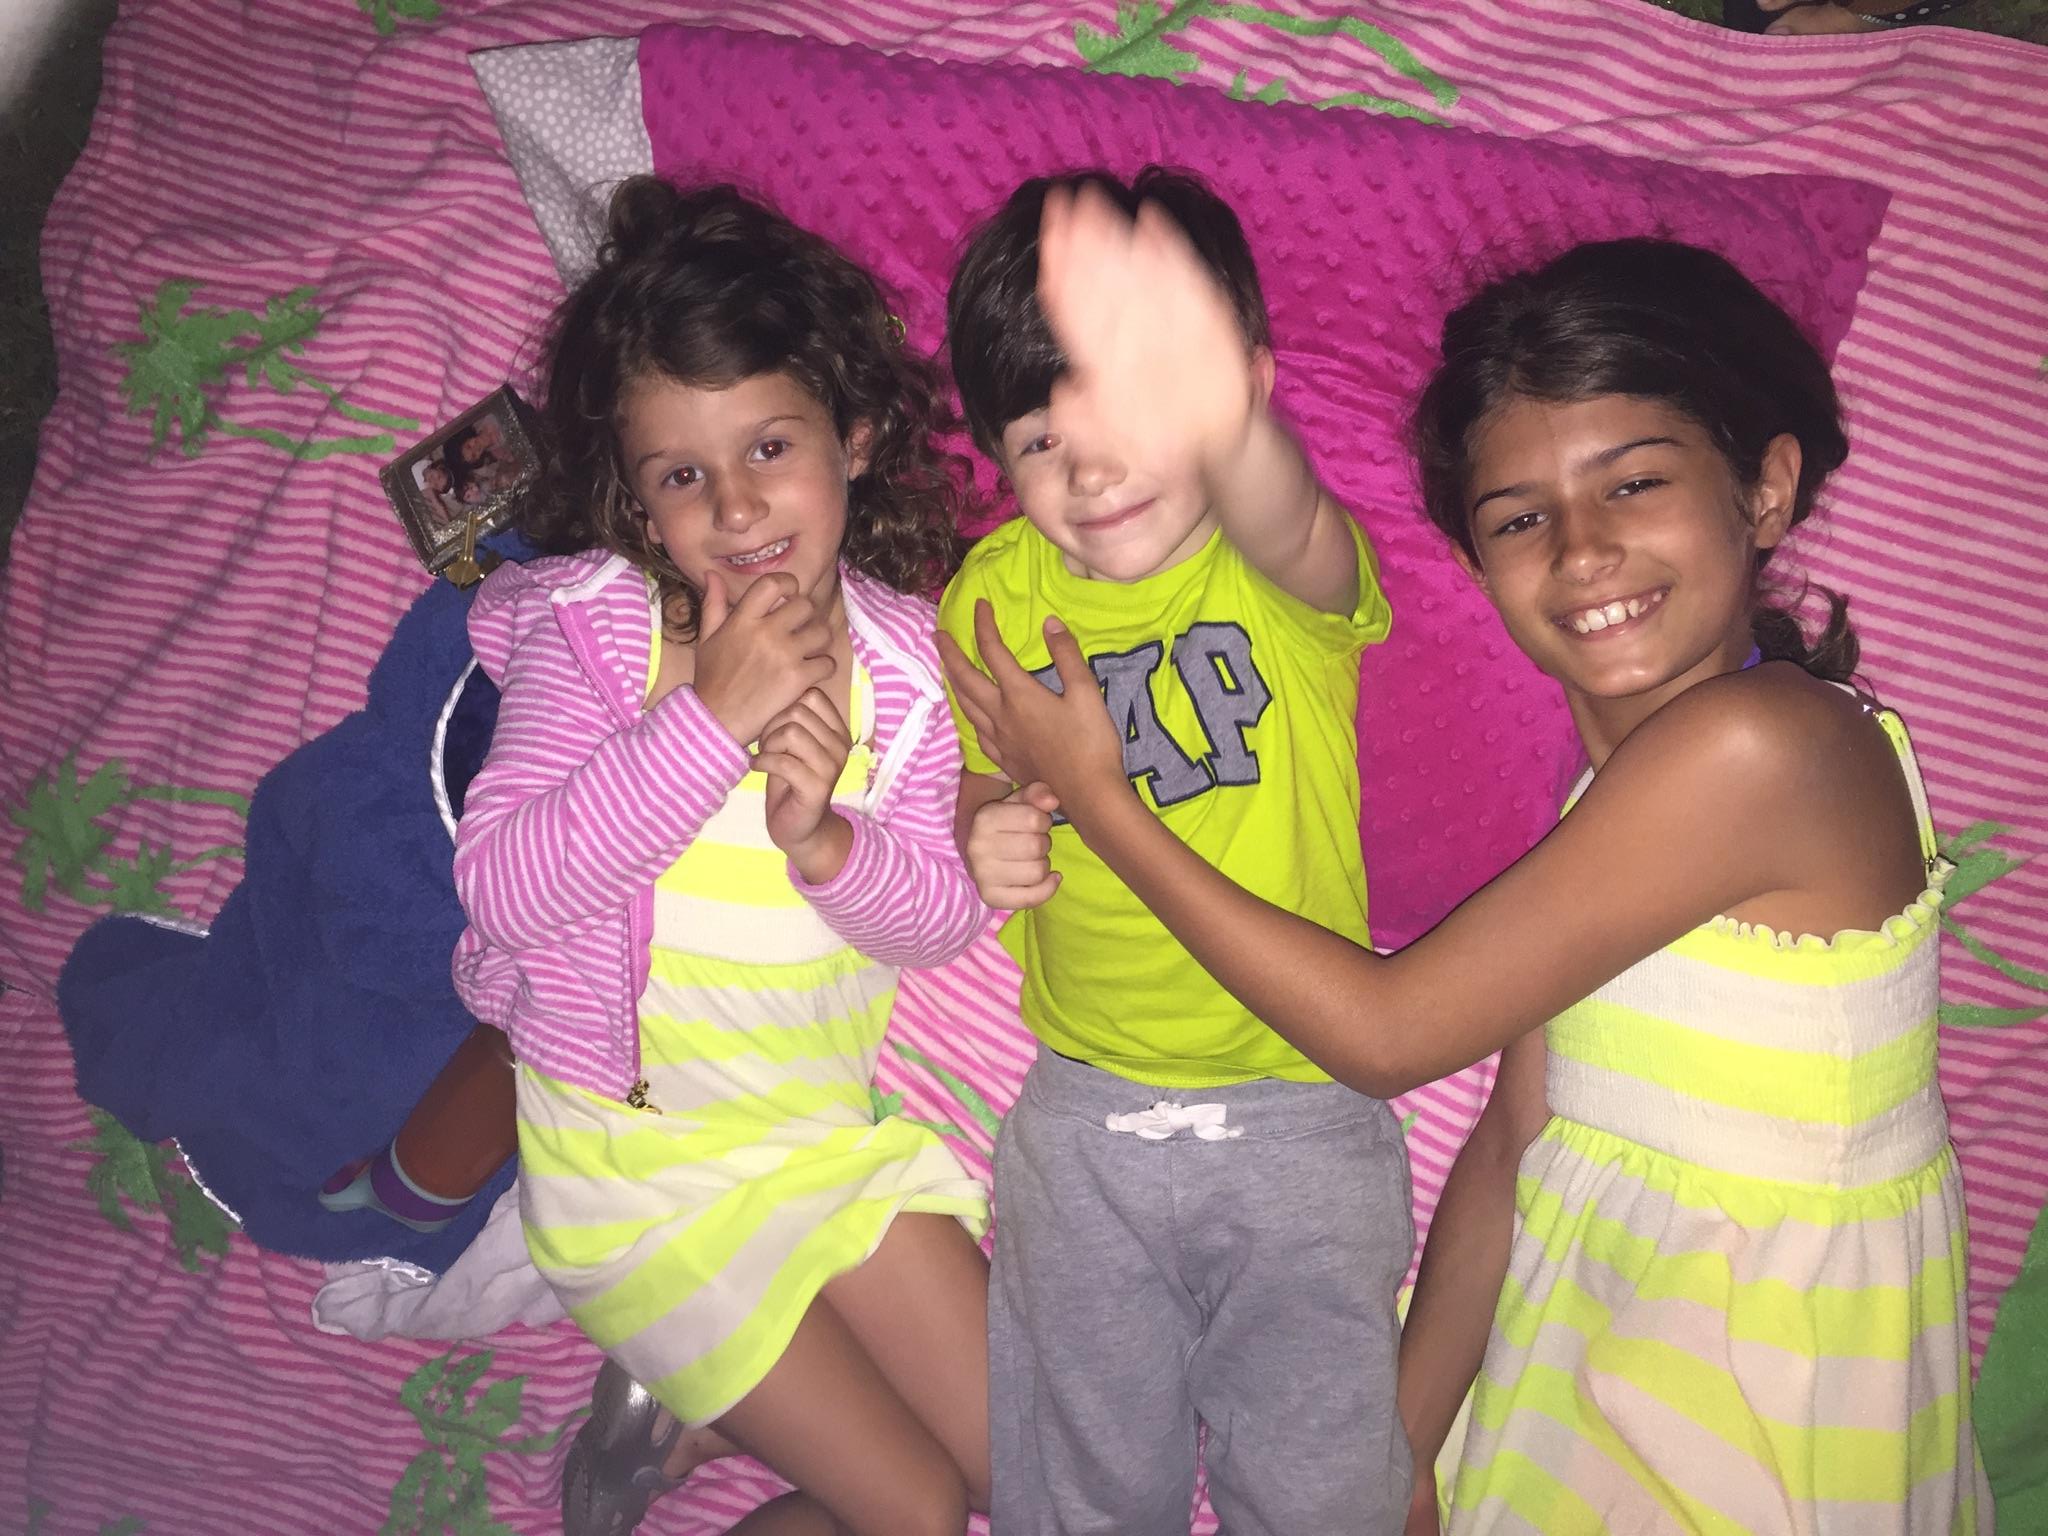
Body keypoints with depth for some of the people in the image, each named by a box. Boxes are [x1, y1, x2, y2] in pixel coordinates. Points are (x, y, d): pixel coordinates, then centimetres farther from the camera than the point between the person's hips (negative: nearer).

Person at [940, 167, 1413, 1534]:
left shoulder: (1295, 561, -18)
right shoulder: (996, 592, -6)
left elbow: (1286, 527, -44)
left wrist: (1216, 417, -67)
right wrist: (984, 843, -14)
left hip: (1301, 1119, -3)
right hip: (1081, 1122, 3)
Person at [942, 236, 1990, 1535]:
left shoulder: (1762, 742, -25)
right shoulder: (1619, 760, 2)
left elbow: (1387, 1029, -22)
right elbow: (1518, 1141, 3)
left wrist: (1097, 797, -16)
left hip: (1764, 1386, -7)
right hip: (1587, 1309, 7)